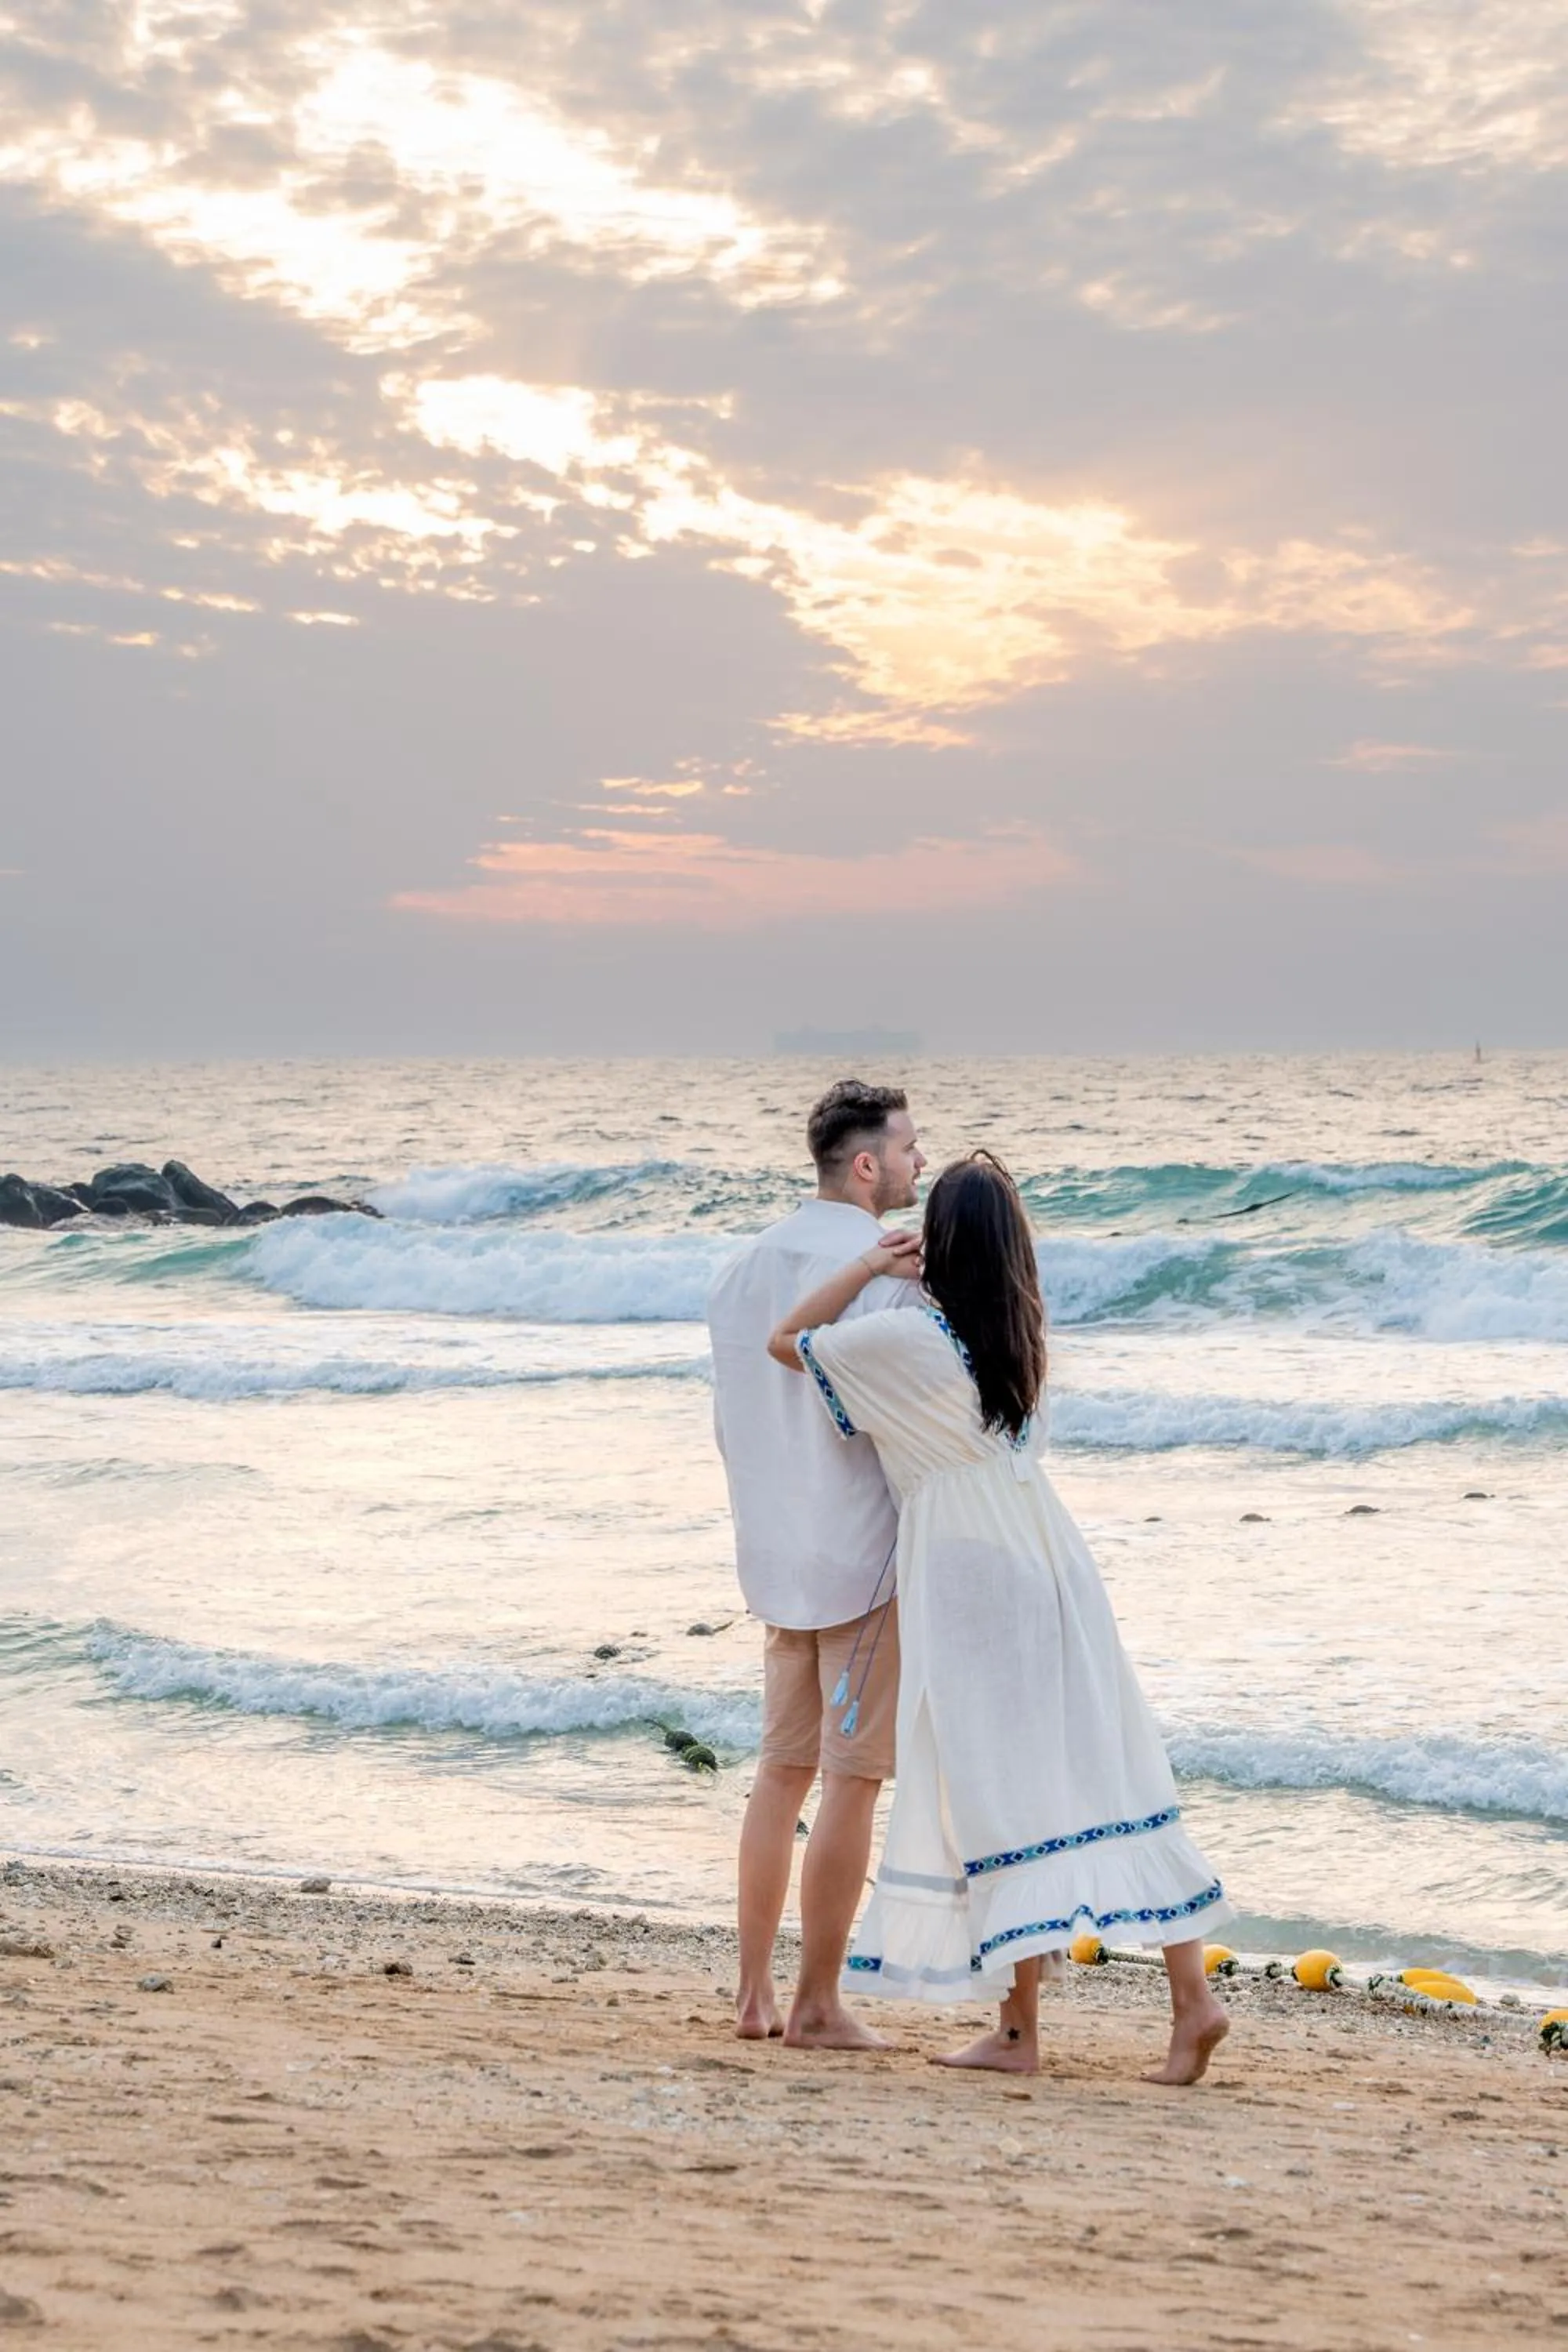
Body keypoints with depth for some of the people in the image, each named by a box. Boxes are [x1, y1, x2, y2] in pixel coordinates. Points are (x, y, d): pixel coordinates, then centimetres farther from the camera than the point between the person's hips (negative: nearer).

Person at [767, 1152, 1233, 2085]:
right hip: (1050, 1575, 6)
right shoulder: (1023, 1337, 6)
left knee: (1000, 1796, 0)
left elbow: (788, 1340, -3)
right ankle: (1192, 1993, 3)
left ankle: (1021, 2029, 4)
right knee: (1110, 1779, 6)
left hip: (970, 1590, -6)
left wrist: (872, 1261, 1)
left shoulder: (911, 1342, -14)